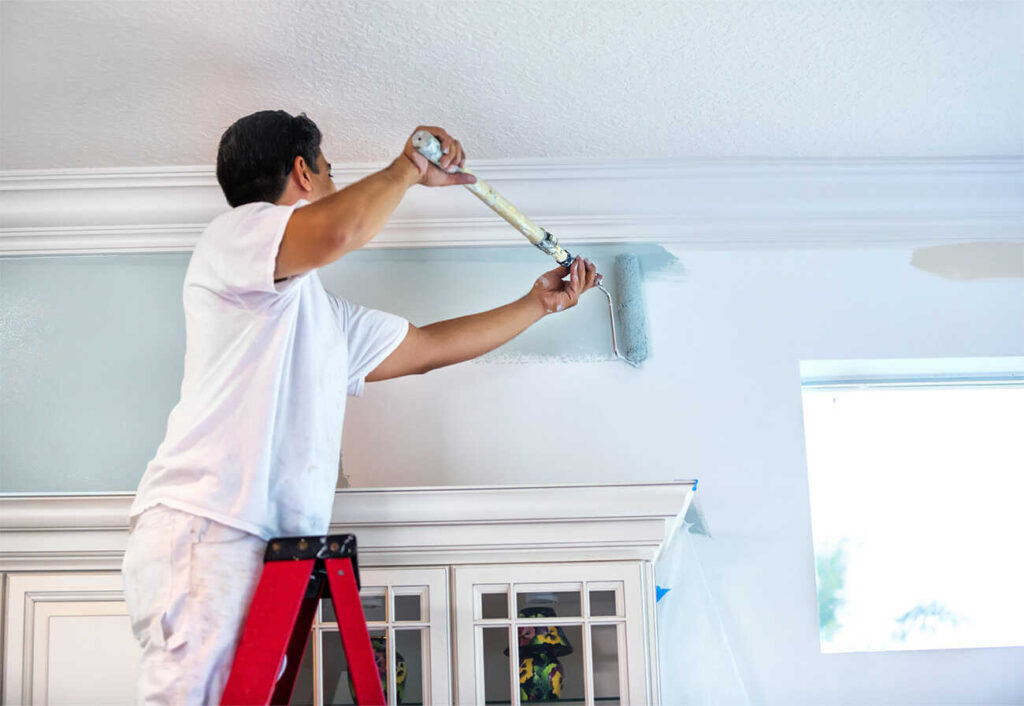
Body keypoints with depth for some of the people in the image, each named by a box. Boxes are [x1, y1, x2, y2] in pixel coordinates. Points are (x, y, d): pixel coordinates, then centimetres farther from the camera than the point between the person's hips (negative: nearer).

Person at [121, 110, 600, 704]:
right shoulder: (234, 233, 4)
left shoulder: (325, 315, 31)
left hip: (268, 545, 8)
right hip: (201, 528, -8)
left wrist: (540, 304, 42)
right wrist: (408, 168, 0)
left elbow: (430, 346, 36)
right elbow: (335, 234, -18)